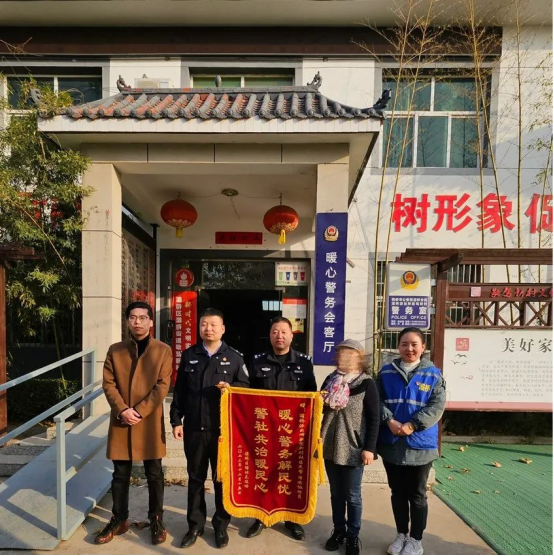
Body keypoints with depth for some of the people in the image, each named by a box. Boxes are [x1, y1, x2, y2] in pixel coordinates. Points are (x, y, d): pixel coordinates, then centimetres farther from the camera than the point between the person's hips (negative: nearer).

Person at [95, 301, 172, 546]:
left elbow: (162, 386, -8)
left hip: (150, 422, -2)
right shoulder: (115, 350, 5)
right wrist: (123, 410, -13)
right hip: (120, 422, 2)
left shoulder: (163, 350, -4)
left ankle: (156, 520, 28)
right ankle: (119, 520, 33)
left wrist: (139, 412, -14)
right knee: (120, 475, 15)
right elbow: (108, 384, 0)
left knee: (154, 474, 10)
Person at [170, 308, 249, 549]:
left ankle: (221, 525, 30)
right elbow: (180, 390, 7)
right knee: (195, 478, 15)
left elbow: (245, 386, 2)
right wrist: (176, 420, 3)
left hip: (223, 429, -1)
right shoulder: (189, 355, 5)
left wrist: (231, 388, -19)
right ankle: (195, 524, 32)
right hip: (193, 428, 2)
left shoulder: (234, 357, -1)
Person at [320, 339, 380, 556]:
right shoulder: (330, 380, 4)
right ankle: (338, 530, 34)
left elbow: (374, 419, -10)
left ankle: (353, 535, 28)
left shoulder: (366, 384, -10)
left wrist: (369, 448, -12)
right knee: (336, 493, 17)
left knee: (352, 496, 10)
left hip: (353, 448, -4)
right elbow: (319, 409, 15)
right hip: (330, 446, 4)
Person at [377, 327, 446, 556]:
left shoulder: (433, 374, -4)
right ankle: (401, 534, 36)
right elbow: (377, 400, -1)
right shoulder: (386, 372, 1)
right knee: (397, 493, 17)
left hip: (420, 444, -2)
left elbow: (437, 405, -10)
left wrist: (413, 425, -19)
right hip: (391, 443, 2)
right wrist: (389, 420, -18)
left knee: (417, 495, 13)